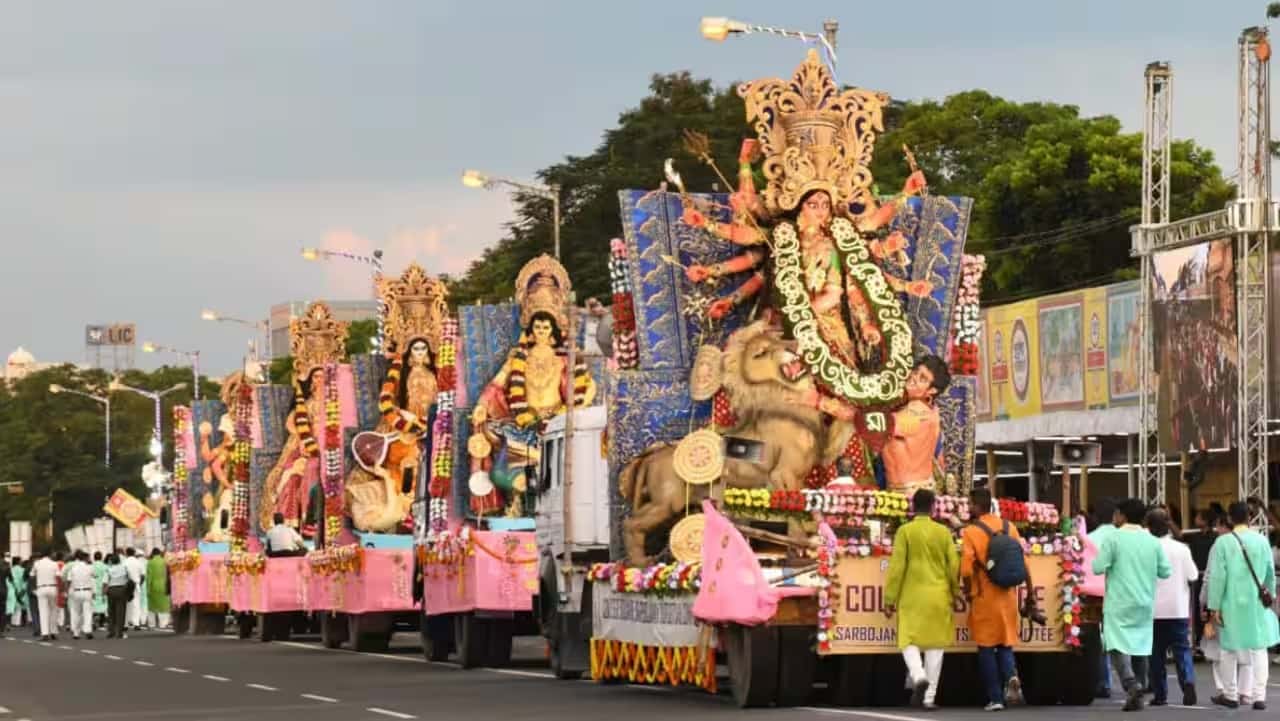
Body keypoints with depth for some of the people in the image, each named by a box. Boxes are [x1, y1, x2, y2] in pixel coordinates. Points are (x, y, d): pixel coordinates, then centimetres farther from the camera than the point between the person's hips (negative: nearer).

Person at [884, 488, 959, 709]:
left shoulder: (905, 531, -5)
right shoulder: (943, 532, 2)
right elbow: (954, 565, 3)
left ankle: (918, 675, -22)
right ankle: (929, 696, 5)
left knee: (909, 641, 6)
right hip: (938, 596, 2)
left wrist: (890, 599, -3)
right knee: (935, 644, 7)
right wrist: (954, 592, 18)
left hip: (912, 596, -2)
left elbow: (896, 566, -7)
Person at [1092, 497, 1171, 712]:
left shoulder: (1114, 539, -10)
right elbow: (1165, 571, 7)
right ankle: (1137, 696, 12)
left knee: (1118, 645, -6)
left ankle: (1131, 683, -29)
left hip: (1120, 603, -5)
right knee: (1140, 645, 11)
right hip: (1145, 604, 5)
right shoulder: (1152, 541, 4)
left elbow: (1098, 567, -14)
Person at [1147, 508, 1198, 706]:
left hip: (1154, 609, -1)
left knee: (1156, 653, 8)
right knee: (1182, 649, 4)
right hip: (1178, 609, 1)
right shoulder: (1181, 549, -4)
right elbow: (1193, 576, 0)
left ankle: (1160, 694, 7)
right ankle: (1188, 682, -19)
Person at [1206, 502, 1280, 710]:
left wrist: (1214, 605, -5)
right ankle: (1259, 695, 0)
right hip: (1256, 604, 2)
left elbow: (1217, 576, -10)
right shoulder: (1261, 541, 0)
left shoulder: (1223, 542, -9)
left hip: (1232, 603, -2)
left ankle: (1231, 695, 17)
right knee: (1258, 649, 6)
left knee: (1230, 649, 10)